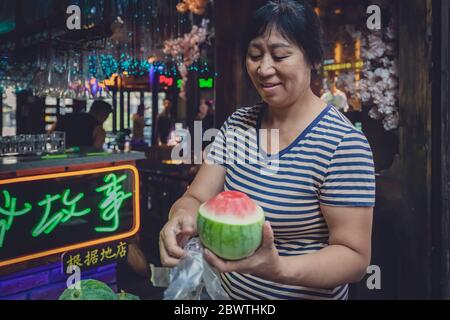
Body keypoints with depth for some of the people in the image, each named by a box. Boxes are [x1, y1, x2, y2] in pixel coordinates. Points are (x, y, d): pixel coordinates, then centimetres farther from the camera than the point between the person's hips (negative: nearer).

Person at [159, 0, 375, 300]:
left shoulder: (344, 143, -21)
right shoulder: (237, 123, -3)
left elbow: (355, 256, -22)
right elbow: (196, 199, -5)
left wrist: (278, 268, -39)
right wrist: (182, 217, -29)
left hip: (304, 293, -5)